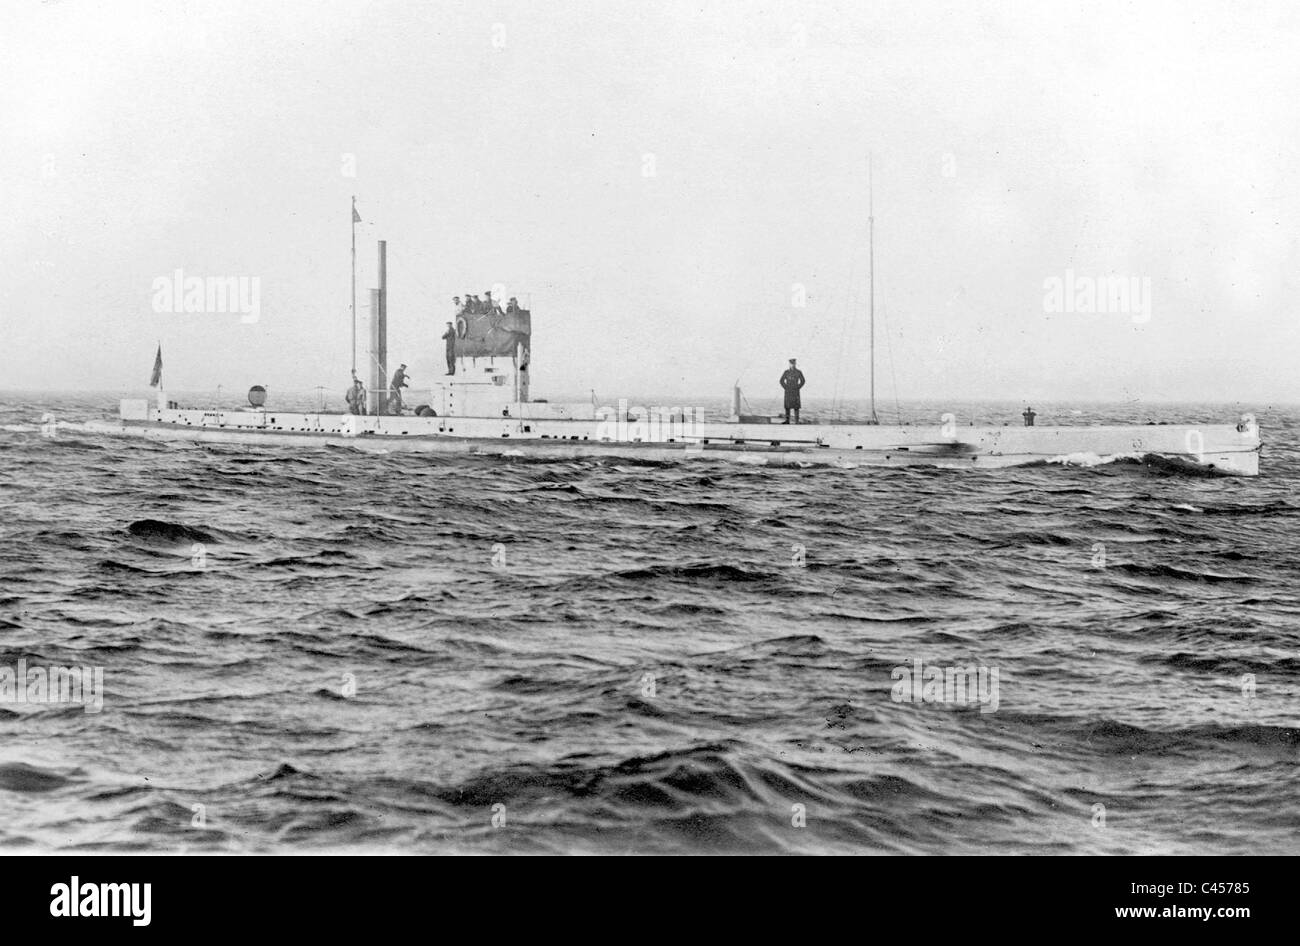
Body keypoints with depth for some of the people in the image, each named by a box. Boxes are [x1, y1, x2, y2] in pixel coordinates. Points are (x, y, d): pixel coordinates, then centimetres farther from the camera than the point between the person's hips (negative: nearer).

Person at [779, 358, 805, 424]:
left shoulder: (799, 372, -1)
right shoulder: (786, 372, 3)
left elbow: (802, 381, 3)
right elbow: (782, 381, 8)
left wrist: (798, 388, -6)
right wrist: (785, 388, -3)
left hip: (795, 391, -2)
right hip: (788, 392, 2)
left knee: (796, 406, -3)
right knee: (787, 406, 1)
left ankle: (796, 421, 1)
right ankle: (787, 420, 6)